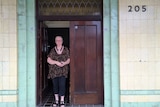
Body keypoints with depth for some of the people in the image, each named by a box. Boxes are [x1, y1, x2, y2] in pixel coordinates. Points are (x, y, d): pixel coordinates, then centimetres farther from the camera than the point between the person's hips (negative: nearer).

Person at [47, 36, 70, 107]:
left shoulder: (66, 50, 5)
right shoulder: (52, 50, 4)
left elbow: (68, 60, 4)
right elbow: (48, 60, -3)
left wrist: (64, 63, -17)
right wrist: (56, 62, -17)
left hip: (63, 71, -1)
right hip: (54, 71, 1)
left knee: (62, 85, -8)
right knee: (55, 85, 9)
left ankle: (62, 101, -1)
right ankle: (56, 100, 23)